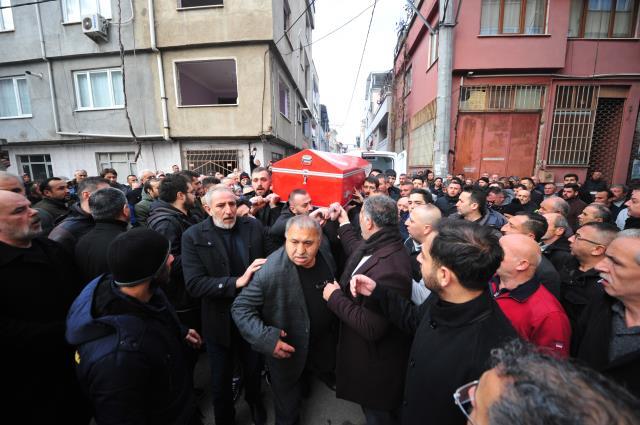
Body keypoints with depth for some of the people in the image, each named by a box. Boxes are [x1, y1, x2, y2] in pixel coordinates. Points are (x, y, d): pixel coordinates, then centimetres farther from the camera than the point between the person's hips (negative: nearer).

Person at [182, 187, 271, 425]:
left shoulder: (254, 226, -8)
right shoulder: (193, 236, -15)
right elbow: (194, 284, -22)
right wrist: (237, 282, -31)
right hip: (220, 321, -2)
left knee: (254, 369, 27)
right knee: (221, 380, 22)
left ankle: (254, 402, 59)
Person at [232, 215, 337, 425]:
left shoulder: (325, 252, -16)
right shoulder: (270, 272, -33)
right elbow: (240, 308, -23)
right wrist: (266, 339, -31)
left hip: (323, 342, 5)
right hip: (287, 351, -4)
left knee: (324, 369, 33)